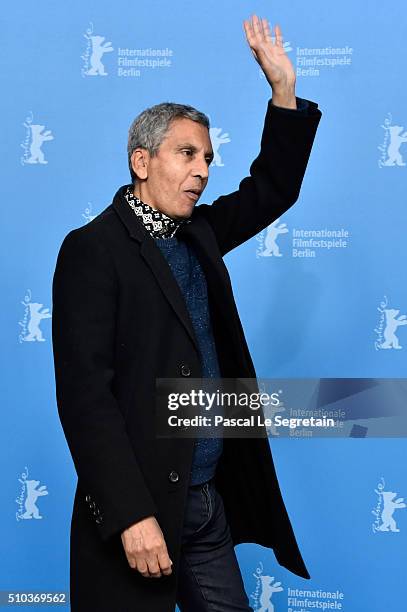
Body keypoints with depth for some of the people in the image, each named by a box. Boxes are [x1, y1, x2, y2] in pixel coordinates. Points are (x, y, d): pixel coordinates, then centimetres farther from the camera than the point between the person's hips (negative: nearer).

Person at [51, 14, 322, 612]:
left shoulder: (198, 234, 9)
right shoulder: (93, 248, -13)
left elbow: (271, 192, 18)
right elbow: (85, 394, -19)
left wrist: (284, 90, 6)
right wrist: (132, 515, -23)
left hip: (210, 498, 7)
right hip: (140, 508, -7)